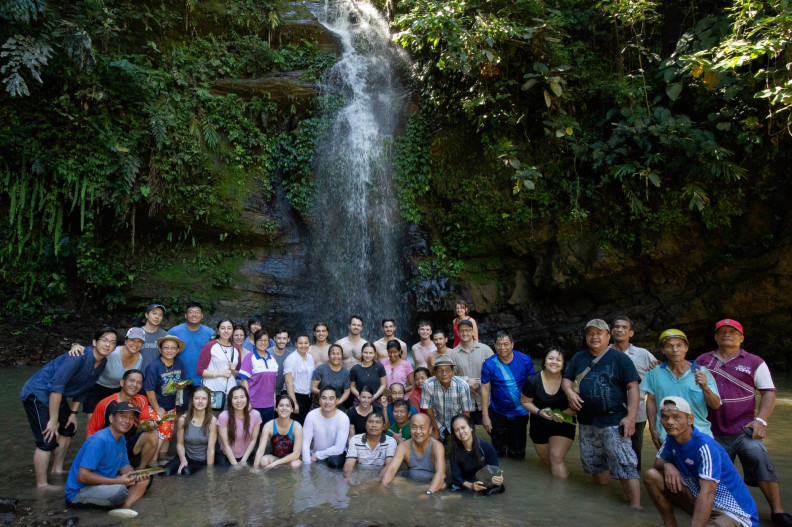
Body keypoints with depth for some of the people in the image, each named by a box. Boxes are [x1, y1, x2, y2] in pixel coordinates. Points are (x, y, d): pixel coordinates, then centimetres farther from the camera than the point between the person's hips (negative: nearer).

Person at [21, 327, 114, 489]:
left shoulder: (102, 363, -4)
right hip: (37, 393, -9)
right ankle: (41, 484, 4)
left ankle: (57, 469, 38)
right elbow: (56, 387, -29)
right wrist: (53, 420, -24)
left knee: (68, 429, 19)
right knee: (47, 440, -11)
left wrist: (73, 412, 11)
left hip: (57, 395, 9)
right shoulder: (78, 357, -31)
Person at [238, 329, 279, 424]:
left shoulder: (272, 358, 11)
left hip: (269, 405, 5)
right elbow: (244, 380, -8)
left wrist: (274, 401, 12)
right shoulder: (249, 357, -5)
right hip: (254, 405, -5)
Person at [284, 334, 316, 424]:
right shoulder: (291, 359, -11)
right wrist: (294, 403, -20)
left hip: (308, 397, 6)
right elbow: (289, 382, -16)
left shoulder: (310, 357, 9)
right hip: (295, 396, -6)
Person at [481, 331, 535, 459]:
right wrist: (485, 416, -10)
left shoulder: (525, 360, -9)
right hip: (497, 413, 0)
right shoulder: (489, 364, -12)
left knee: (517, 454, 12)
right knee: (498, 452, 13)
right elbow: (485, 389, -9)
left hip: (520, 412, 1)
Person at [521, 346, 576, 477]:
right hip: (539, 426, 2)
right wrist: (539, 412, -21)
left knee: (557, 458, -17)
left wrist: (564, 414, -27)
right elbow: (525, 402, -5)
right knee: (545, 459, 20)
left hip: (563, 424, -2)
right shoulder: (533, 381, -18)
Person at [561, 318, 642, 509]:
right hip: (587, 422, 5)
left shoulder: (620, 358, -3)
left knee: (624, 464, -11)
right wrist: (569, 392, -9)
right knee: (594, 463, 15)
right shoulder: (579, 357, 11)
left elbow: (633, 387, -7)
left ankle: (636, 506, -4)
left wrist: (631, 417, -15)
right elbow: (566, 379, 15)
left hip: (613, 421, -5)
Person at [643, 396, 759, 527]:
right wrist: (666, 465, -14)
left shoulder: (705, 447, -25)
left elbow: (708, 492, -35)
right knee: (651, 476, -5)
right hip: (698, 498, 8)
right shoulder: (671, 439, -1)